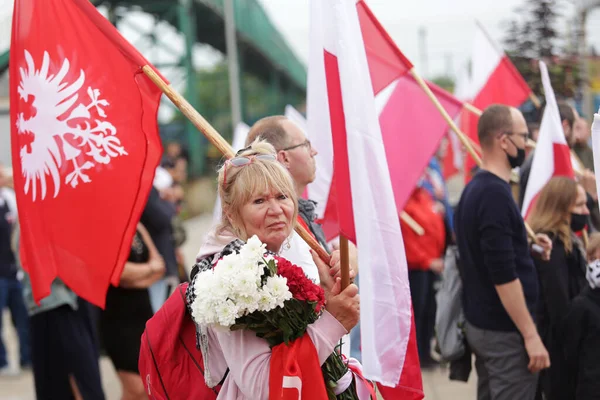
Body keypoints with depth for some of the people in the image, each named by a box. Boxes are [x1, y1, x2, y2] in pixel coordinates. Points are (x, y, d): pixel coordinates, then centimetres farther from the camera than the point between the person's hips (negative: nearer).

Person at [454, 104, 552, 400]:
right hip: (505, 331, -10)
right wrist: (531, 335, -20)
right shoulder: (495, 194, -20)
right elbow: (504, 275, -23)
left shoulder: (475, 188, 10)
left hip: (479, 324, 10)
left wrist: (526, 245, 12)